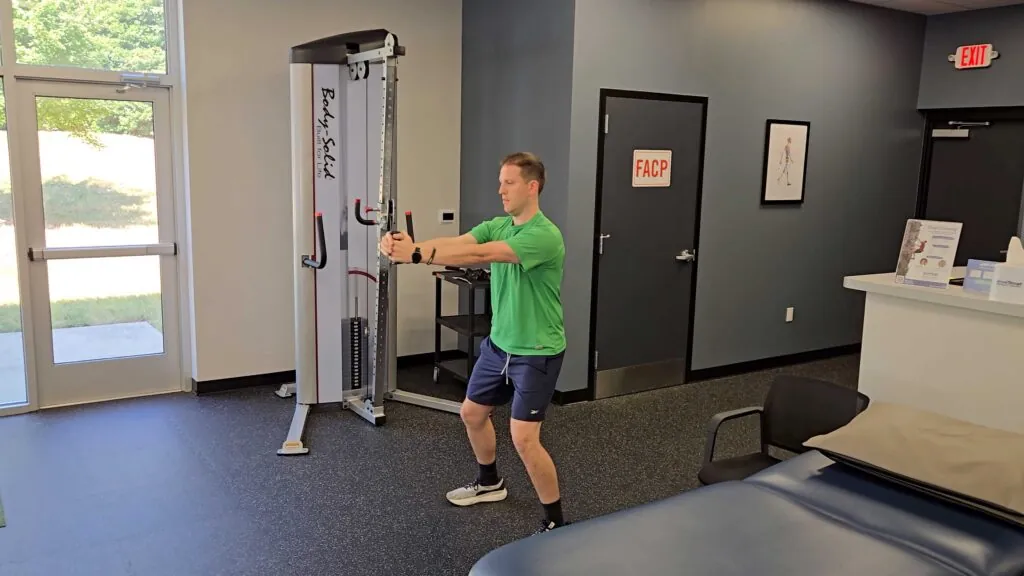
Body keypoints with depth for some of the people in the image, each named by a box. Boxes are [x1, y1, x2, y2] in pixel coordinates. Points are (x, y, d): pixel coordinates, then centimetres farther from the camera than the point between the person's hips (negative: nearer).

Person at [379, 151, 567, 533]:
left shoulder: (545, 235, -23)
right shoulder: (498, 226, 3)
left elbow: (479, 255, -34)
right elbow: (455, 242, -13)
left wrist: (418, 255, -39)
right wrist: (410, 247, -31)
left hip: (536, 353, -8)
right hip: (499, 344, 9)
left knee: (524, 439, -11)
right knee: (472, 413, 19)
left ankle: (555, 522, 8)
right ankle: (489, 483, 44)